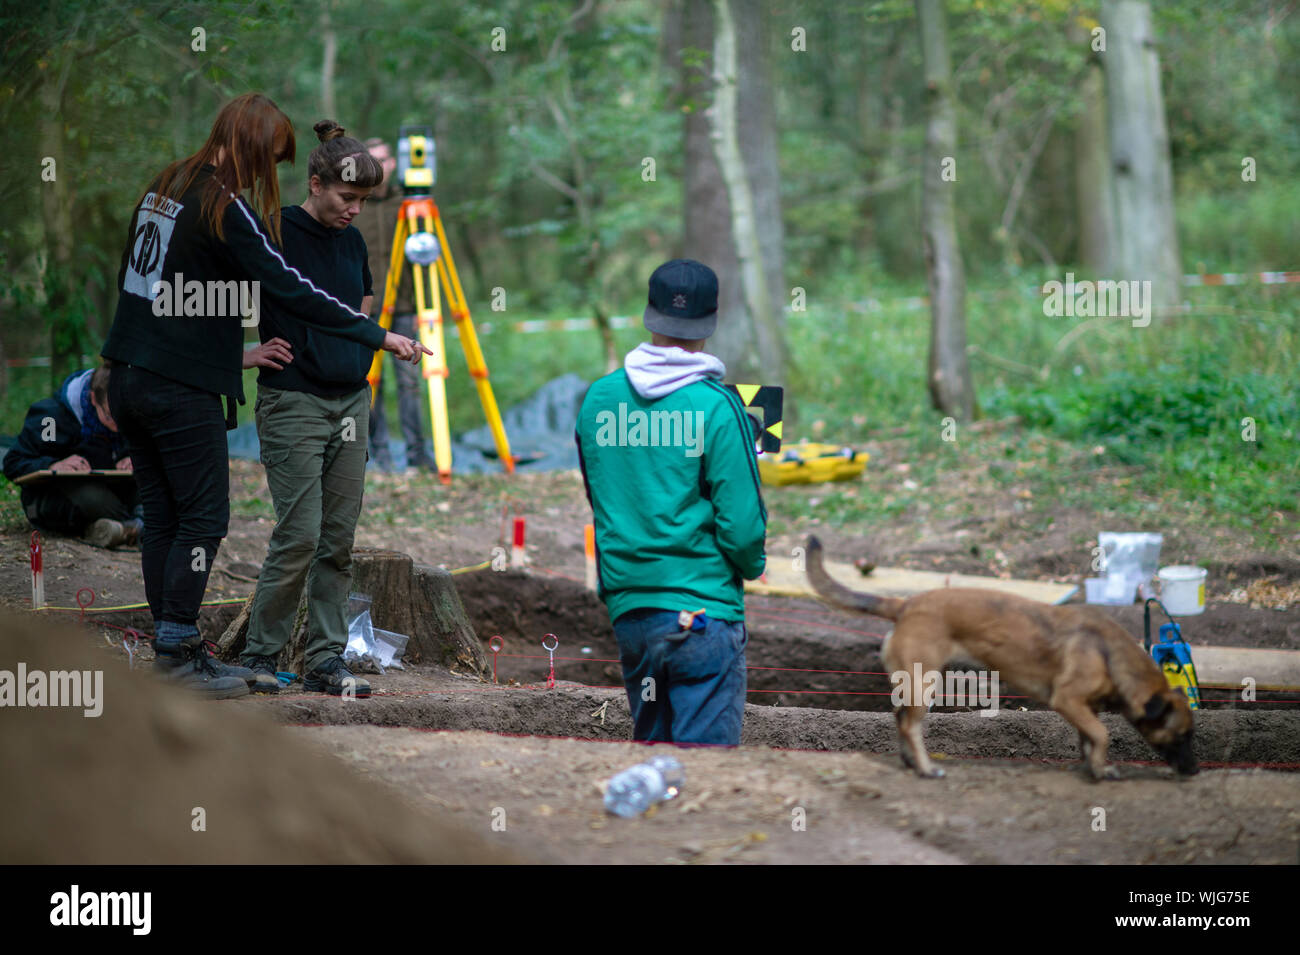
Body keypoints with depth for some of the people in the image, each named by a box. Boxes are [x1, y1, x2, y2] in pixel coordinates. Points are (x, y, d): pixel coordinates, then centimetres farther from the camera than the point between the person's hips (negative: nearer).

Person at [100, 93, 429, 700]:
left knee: (161, 516, 10)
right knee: (203, 518, -2)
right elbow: (291, 290, -18)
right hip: (183, 391, -9)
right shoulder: (227, 210, -15)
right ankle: (176, 656, -2)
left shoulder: (163, 187, 11)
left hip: (131, 375, 9)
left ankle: (175, 648, 14)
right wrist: (379, 336, -13)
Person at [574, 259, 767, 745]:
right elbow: (741, 522, -12)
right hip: (702, 610, -6)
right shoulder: (715, 407, -12)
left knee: (649, 745, 17)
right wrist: (752, 565, 8)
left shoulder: (598, 398, 4)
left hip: (626, 608, 6)